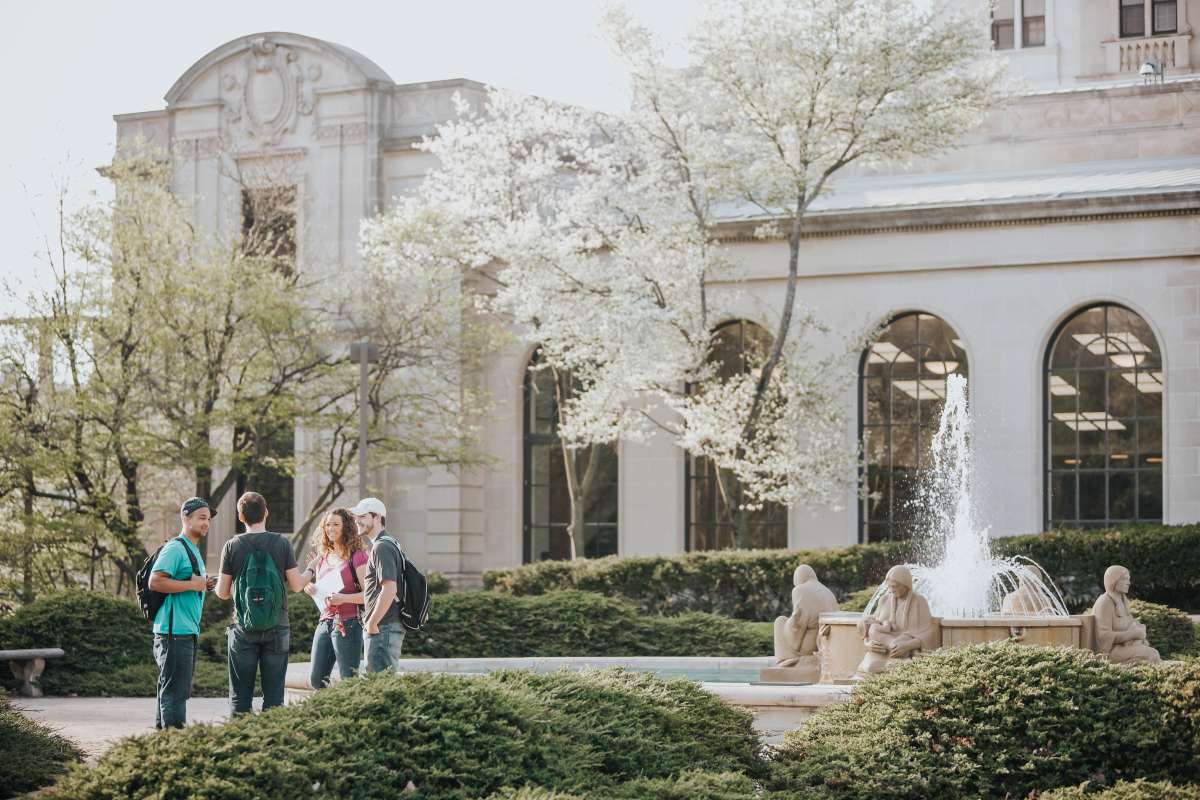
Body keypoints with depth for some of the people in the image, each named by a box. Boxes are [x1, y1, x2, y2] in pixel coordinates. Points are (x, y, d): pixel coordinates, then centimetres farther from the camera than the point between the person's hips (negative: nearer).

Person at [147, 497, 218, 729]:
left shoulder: (194, 551, 21)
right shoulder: (175, 548, -11)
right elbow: (155, 582, -21)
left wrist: (204, 585, 12)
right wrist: (192, 584, -19)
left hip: (188, 631, 10)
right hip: (174, 630, -10)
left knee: (169, 688, 14)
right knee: (175, 690, -12)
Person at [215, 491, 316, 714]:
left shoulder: (232, 546, -3)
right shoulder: (281, 543, -3)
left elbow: (222, 593, -1)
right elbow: (296, 586, -1)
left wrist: (215, 584, 22)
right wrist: (311, 569, 18)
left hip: (243, 629, 0)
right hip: (276, 629, 0)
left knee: (240, 696, 5)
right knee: (273, 695, 4)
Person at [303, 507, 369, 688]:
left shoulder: (357, 556, -5)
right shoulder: (323, 557, 17)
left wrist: (344, 598, -23)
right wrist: (311, 589, 5)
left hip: (347, 624, -7)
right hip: (324, 623, 7)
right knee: (316, 680, 5)